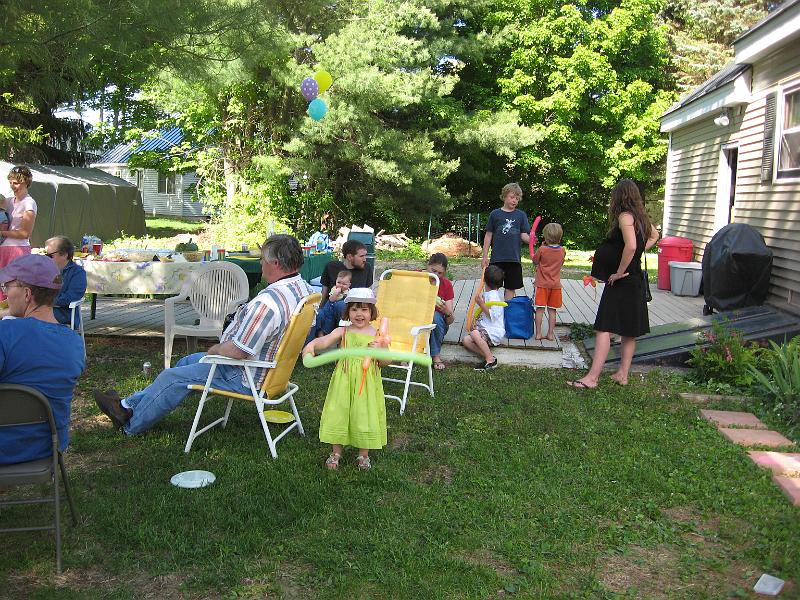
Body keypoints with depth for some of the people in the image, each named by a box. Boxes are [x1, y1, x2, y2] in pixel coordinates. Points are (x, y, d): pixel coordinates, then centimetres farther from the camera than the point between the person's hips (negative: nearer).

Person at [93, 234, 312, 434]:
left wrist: (215, 350, -8)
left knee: (173, 377, 5)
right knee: (189, 360, 22)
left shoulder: (268, 302, -33)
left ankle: (131, 424, 28)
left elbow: (237, 351, -31)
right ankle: (128, 405, 33)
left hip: (247, 379, -10)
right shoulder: (302, 287, -1)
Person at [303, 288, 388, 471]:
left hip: (367, 384, 0)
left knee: (365, 415, 6)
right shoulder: (343, 332, -2)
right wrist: (312, 344, -40)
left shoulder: (377, 335, 0)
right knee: (338, 413, 5)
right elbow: (325, 341, -19)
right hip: (344, 381, 0)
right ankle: (336, 452, 24)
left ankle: (363, 454, 25)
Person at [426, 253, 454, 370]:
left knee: (435, 316, -32)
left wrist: (447, 312, -30)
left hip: (437, 325, 1)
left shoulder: (446, 285, -6)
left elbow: (450, 321, -7)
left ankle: (435, 355, -16)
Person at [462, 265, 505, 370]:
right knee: (466, 340, -4)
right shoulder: (488, 293, 16)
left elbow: (493, 316, -24)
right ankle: (488, 355, -15)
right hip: (485, 329, 11)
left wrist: (482, 304, -25)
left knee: (474, 333, -37)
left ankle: (491, 360, -27)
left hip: (494, 331, -11)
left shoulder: (493, 296, -16)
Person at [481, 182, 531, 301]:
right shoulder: (495, 214, 3)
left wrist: (530, 240, -21)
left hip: (514, 258, 1)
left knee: (510, 288, 8)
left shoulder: (521, 215, 6)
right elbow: (488, 235, 5)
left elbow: (523, 235, 2)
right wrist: (485, 256, 2)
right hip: (497, 258, -1)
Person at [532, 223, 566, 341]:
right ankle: (550, 333, 11)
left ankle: (538, 333, 3)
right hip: (555, 284, 3)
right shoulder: (562, 251, -1)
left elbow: (535, 261, 3)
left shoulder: (542, 250, -12)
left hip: (542, 284, -3)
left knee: (540, 309, 2)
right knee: (552, 310, 9)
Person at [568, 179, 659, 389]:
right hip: (636, 281, 9)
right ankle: (622, 374, 21)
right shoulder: (641, 217, 12)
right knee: (629, 332, 14)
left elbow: (631, 246, -28)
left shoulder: (625, 216, -15)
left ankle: (592, 377, -16)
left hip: (621, 282, -9)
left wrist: (619, 272, -18)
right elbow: (654, 235, 31)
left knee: (604, 328, -12)